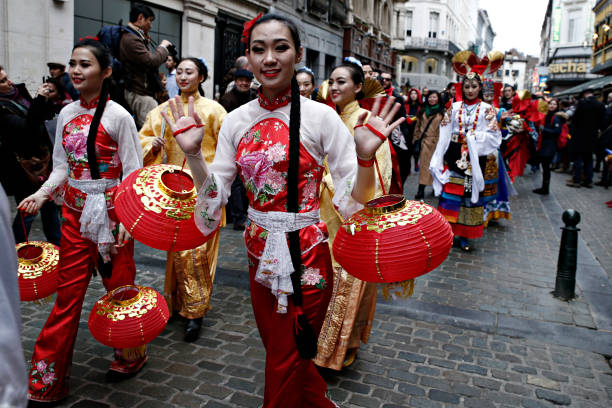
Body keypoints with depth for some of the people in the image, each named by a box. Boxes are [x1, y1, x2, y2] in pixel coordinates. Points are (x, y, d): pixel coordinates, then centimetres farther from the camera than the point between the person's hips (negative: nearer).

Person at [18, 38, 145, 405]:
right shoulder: (66, 114, 8)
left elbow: (133, 173, -10)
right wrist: (43, 193, -4)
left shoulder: (118, 116, -9)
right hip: (75, 210, 5)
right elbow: (63, 166, 13)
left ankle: (131, 357, 32)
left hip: (110, 212, -5)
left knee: (119, 288, 8)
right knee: (67, 293, 9)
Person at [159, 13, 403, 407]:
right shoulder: (236, 121, 0)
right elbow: (213, 203, 1)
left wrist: (366, 156, -28)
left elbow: (353, 204, -12)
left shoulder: (321, 117, -11)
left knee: (284, 368, 9)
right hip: (260, 256, 5)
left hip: (306, 257, -5)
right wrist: (193, 153, -12)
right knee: (279, 353, 23)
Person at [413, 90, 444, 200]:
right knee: (425, 164, 0)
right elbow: (418, 125, 15)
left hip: (437, 142, -2)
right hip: (425, 142, 2)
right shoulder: (423, 111, 12)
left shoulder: (442, 112, 2)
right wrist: (416, 138, 9)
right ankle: (421, 190, -2)